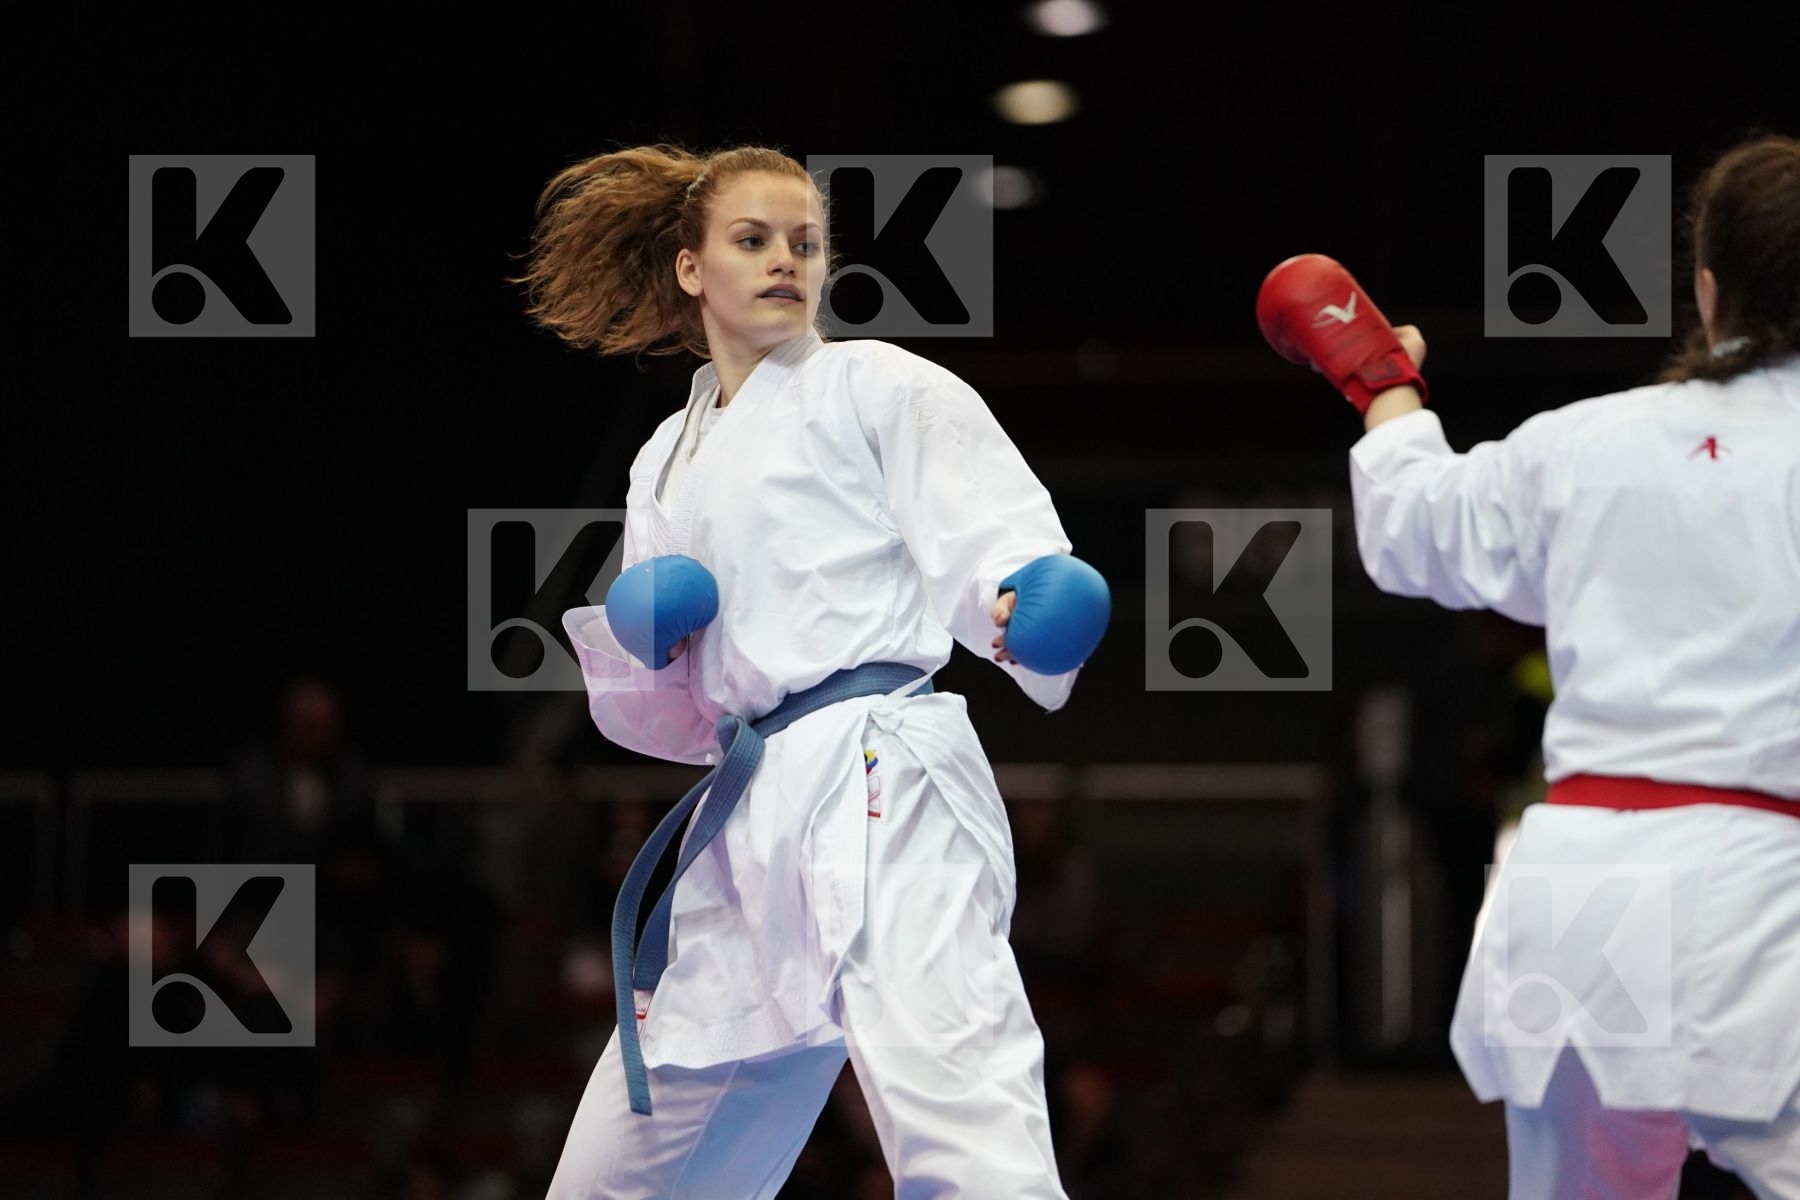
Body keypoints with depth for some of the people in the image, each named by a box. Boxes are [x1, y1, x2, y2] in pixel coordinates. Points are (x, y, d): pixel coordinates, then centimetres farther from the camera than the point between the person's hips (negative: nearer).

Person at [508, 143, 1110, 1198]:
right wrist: (629, 642, 3)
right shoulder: (668, 462, 23)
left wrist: (1031, 609, -27)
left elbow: (992, 547, -5)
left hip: (882, 788, -7)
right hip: (749, 823, 7)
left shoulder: (878, 387, 6)